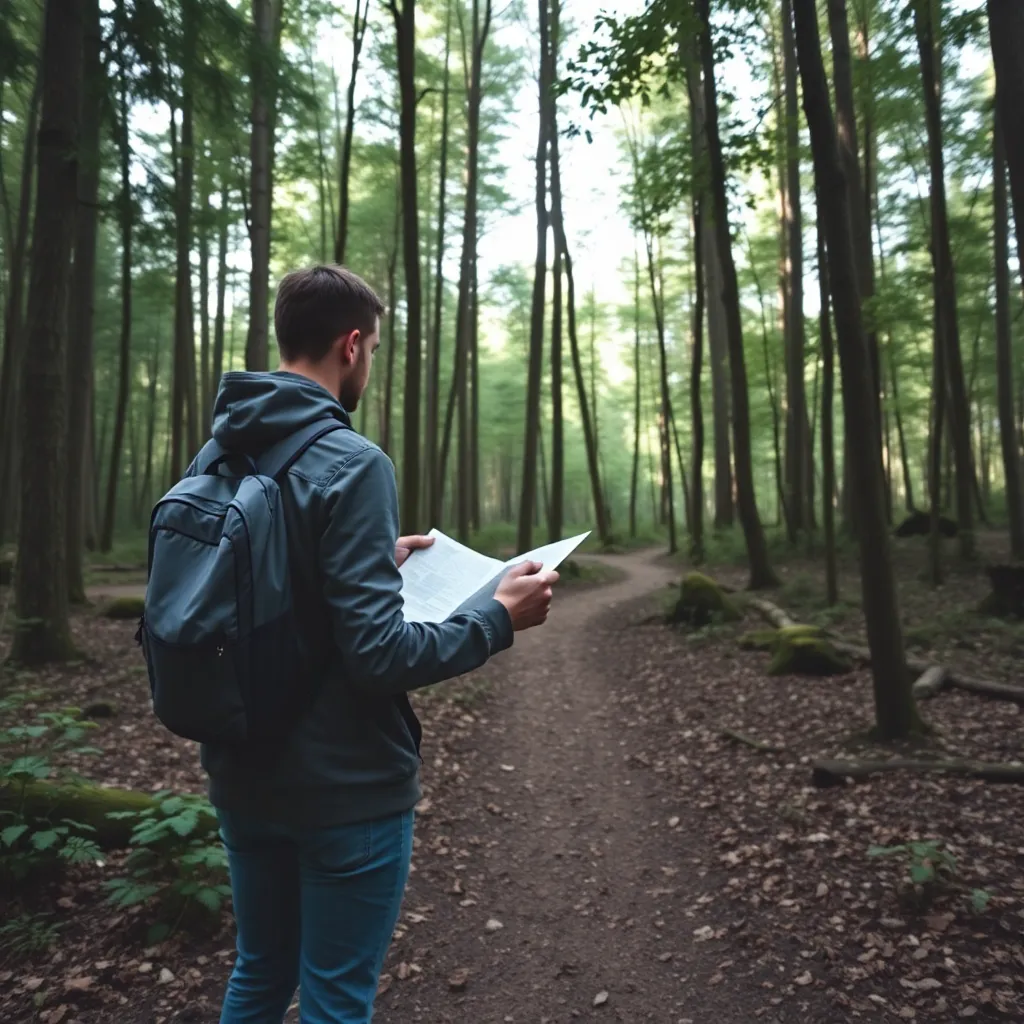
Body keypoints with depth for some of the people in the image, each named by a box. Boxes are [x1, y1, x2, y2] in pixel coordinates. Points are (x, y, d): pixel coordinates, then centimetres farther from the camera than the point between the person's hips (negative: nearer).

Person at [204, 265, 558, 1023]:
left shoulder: (219, 455, 3)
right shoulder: (352, 463, -21)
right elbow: (377, 653, -26)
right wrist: (501, 618, -14)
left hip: (243, 776, 8)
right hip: (344, 787, -7)